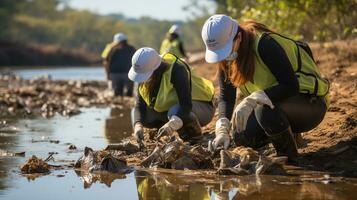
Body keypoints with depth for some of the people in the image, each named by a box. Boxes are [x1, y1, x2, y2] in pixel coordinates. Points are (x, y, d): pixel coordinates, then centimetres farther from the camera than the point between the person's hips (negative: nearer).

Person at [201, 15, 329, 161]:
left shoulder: (266, 45, -28)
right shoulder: (226, 57, -4)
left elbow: (291, 86, -33)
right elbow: (226, 95, -2)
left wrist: (251, 101, -42)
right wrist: (222, 130, -19)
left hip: (311, 104, -8)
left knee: (266, 110, -36)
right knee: (242, 136, -11)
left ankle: (290, 158, -12)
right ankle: (289, 132, 15)